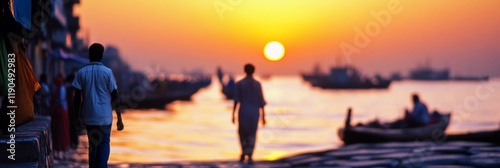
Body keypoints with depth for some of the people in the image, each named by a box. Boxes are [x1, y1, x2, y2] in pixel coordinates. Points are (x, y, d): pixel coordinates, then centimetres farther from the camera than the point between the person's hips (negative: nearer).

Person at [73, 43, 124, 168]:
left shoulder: (81, 73, -1)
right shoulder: (107, 72, -5)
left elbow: (77, 97, -1)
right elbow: (115, 97, -5)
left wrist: (76, 116, 8)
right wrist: (119, 119, 1)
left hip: (89, 117, 2)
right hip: (105, 116, -2)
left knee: (93, 145, 16)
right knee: (104, 145, 4)